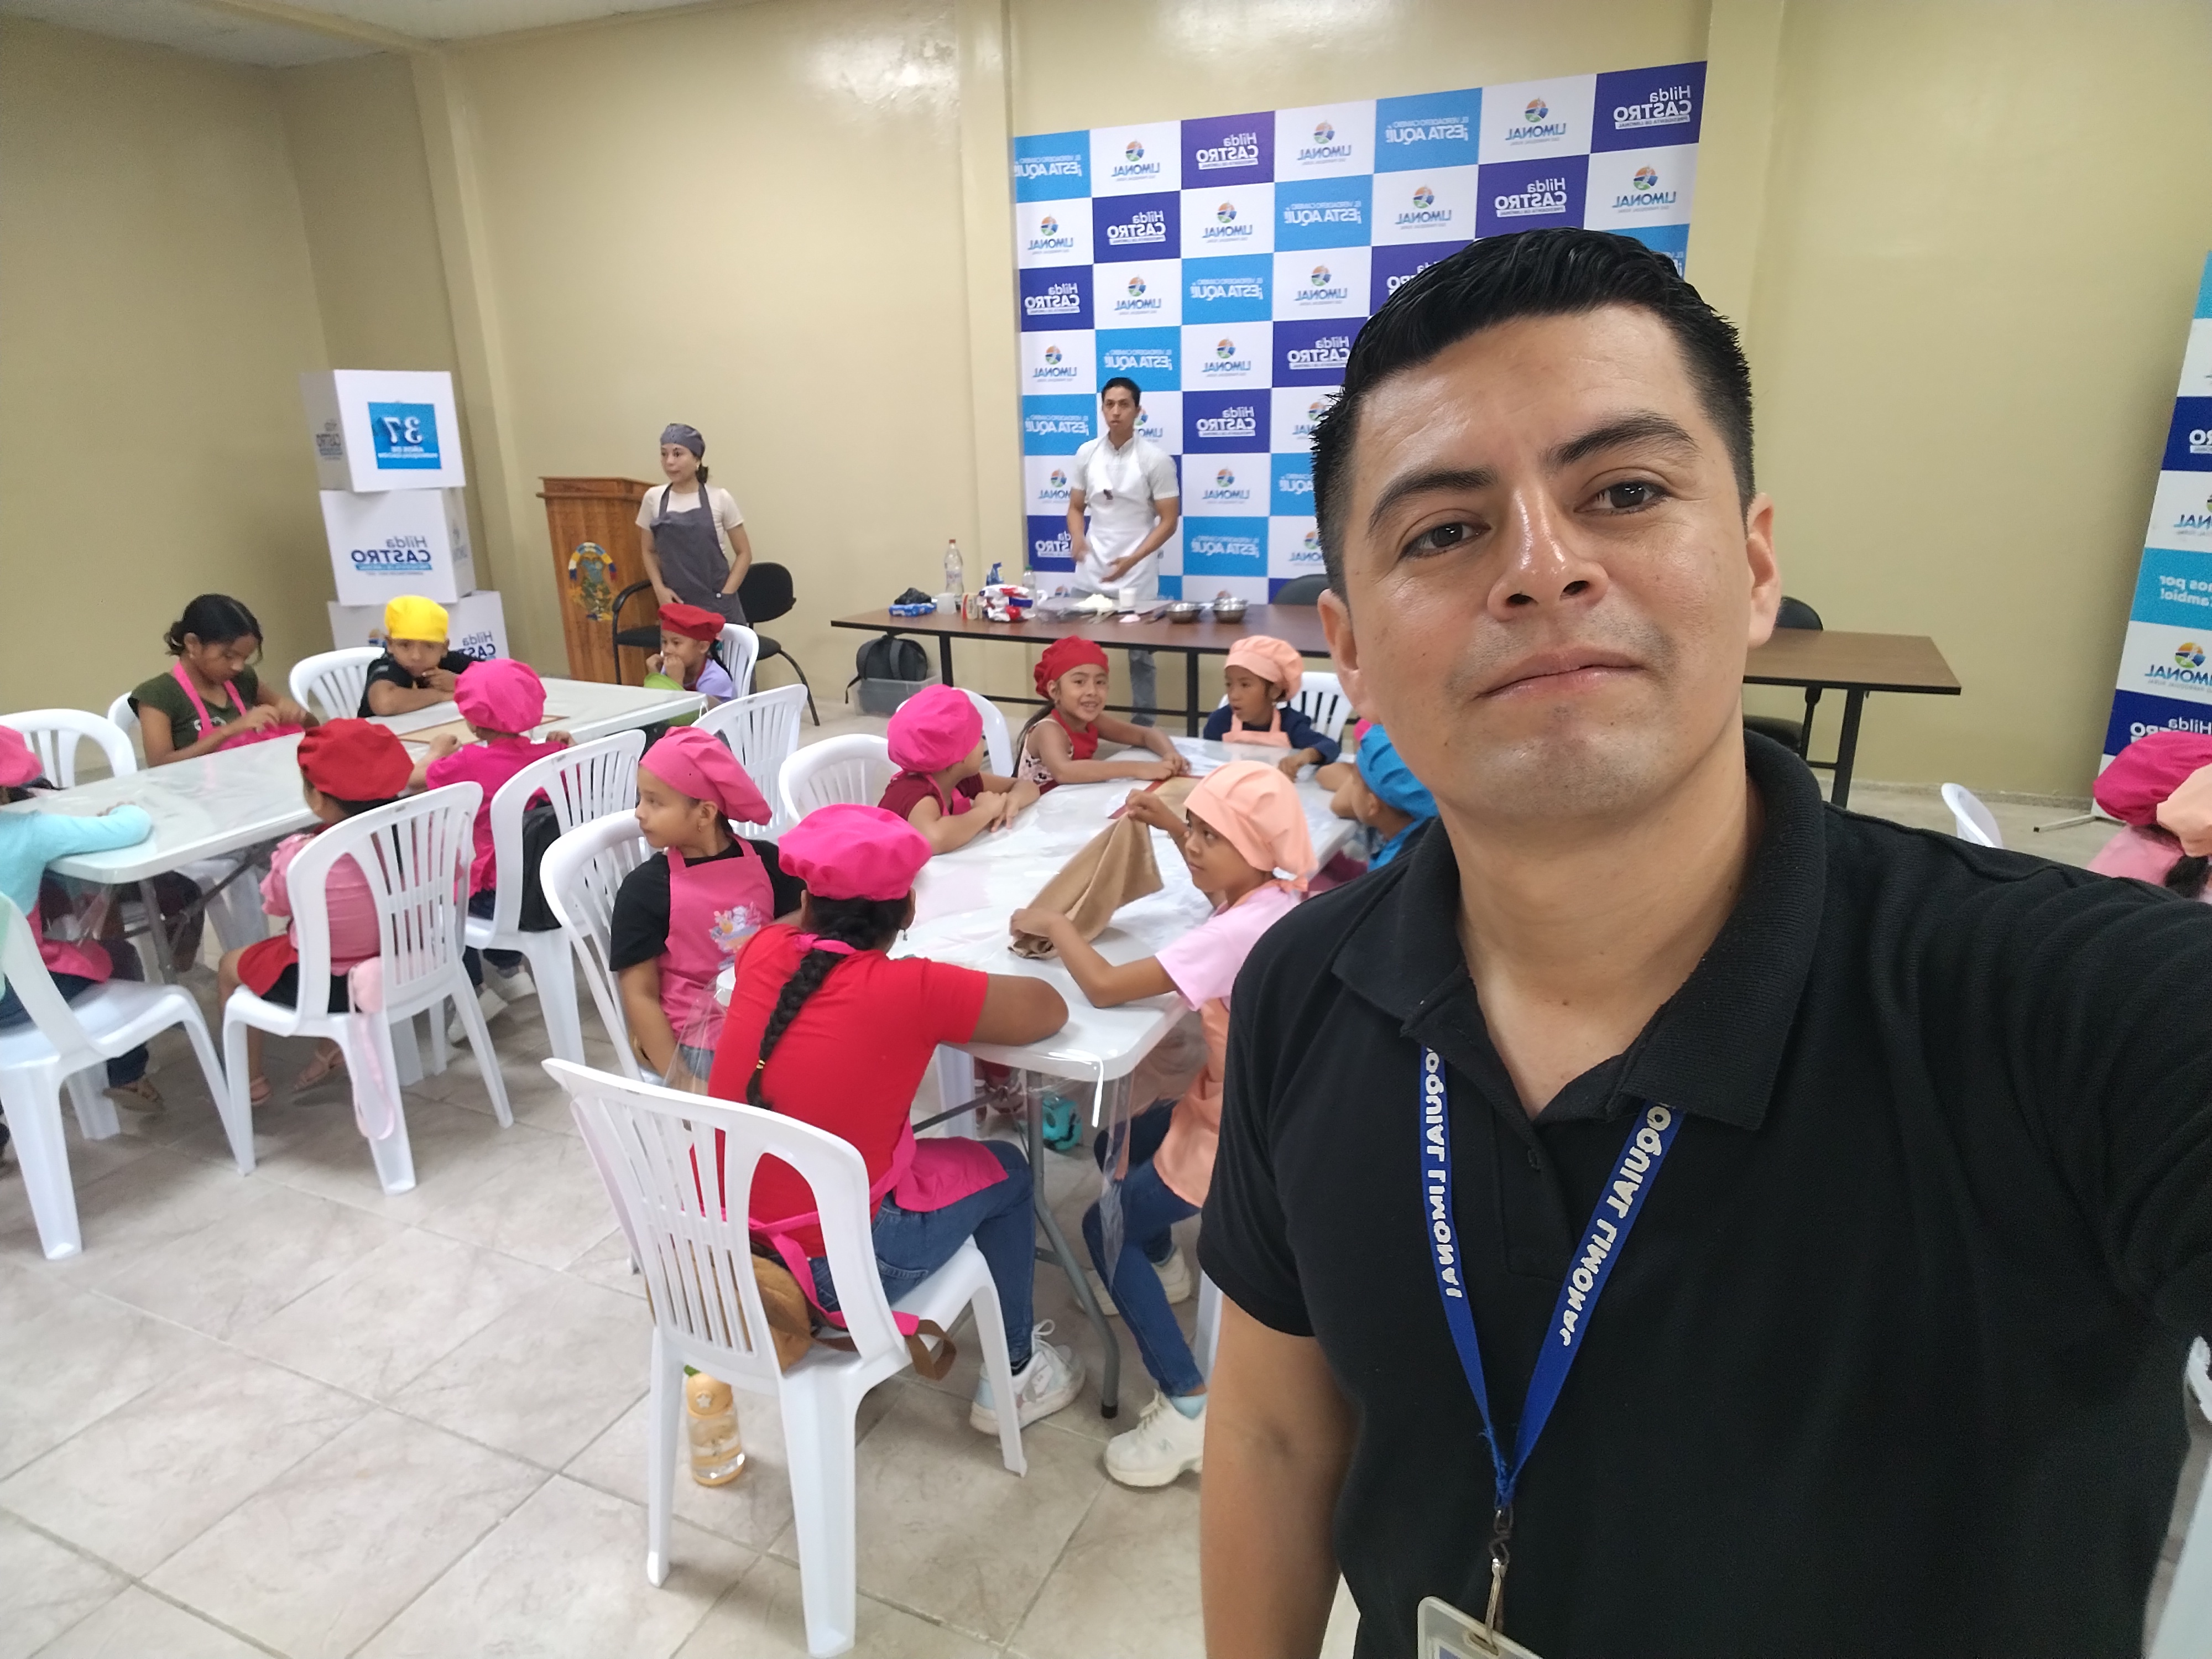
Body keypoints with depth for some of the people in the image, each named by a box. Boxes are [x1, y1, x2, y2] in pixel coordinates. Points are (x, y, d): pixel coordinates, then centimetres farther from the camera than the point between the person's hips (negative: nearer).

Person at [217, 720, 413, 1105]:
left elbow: (273, 904, -5)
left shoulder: (299, 859, -28)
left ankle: (250, 1082, 39)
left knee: (231, 964, 25)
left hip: (331, 988, -5)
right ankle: (333, 1046, 42)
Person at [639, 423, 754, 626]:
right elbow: (648, 551, 14)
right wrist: (659, 589, -2)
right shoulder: (653, 498, 3)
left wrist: (724, 597, -6)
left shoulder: (719, 499, -3)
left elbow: (744, 553, 2)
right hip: (676, 604, 2)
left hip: (719, 608, -2)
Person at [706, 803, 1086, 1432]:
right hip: (829, 1270, -6)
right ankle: (1015, 1375, 32)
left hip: (713, 1244, 6)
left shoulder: (765, 953, -4)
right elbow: (1049, 1011, -7)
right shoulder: (913, 990, -20)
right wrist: (939, 994, 5)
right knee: (1003, 1171, 18)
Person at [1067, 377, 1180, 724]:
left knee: (1140, 657, 6)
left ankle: (1144, 730, 17)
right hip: (1090, 574, 4)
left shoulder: (1156, 459, -6)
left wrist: (1132, 560, -18)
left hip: (1137, 578, -3)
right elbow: (1076, 507, 13)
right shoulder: (1086, 454, 5)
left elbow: (1168, 521, -7)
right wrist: (1077, 538, -9)